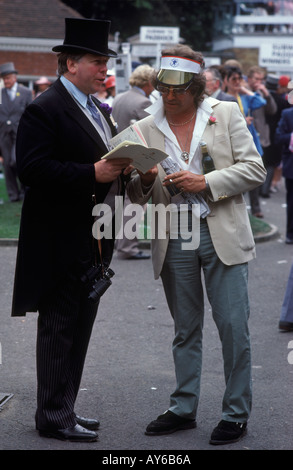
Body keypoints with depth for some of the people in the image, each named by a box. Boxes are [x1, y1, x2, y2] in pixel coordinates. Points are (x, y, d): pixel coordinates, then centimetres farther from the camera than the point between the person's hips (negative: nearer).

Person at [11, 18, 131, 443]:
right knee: (59, 328, -2)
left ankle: (64, 409, 25)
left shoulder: (98, 110, 17)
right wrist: (93, 173, -26)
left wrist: (123, 167, 2)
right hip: (61, 243, -9)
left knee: (80, 328, 15)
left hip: (94, 241, 9)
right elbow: (31, 168, -22)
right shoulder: (44, 109, -13)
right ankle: (53, 416, 7)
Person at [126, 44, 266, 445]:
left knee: (233, 326, -2)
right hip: (173, 240, 2)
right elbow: (136, 196, 10)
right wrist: (145, 180, -14)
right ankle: (183, 409, 23)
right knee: (185, 330, 12)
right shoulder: (147, 128, 7)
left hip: (222, 235, -2)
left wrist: (205, 182, -14)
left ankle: (236, 413, 9)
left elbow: (254, 170, -3)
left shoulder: (226, 114, 1)